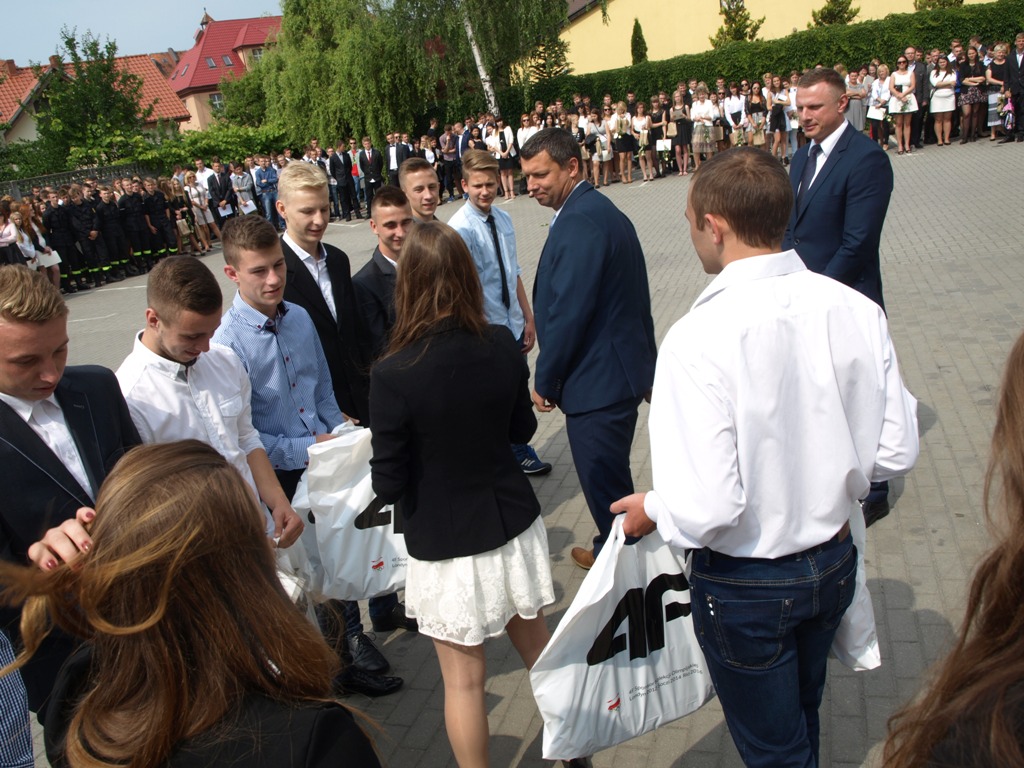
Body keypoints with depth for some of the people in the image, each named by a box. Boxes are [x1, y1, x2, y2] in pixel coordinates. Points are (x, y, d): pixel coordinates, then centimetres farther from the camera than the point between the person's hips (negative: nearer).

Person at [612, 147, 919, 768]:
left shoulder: (699, 338, -29)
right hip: (834, 562, 6)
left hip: (746, 585, -5)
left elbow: (704, 510, -31)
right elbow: (896, 453, -5)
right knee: (802, 716, 33)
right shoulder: (856, 310, -12)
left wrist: (653, 509, -9)